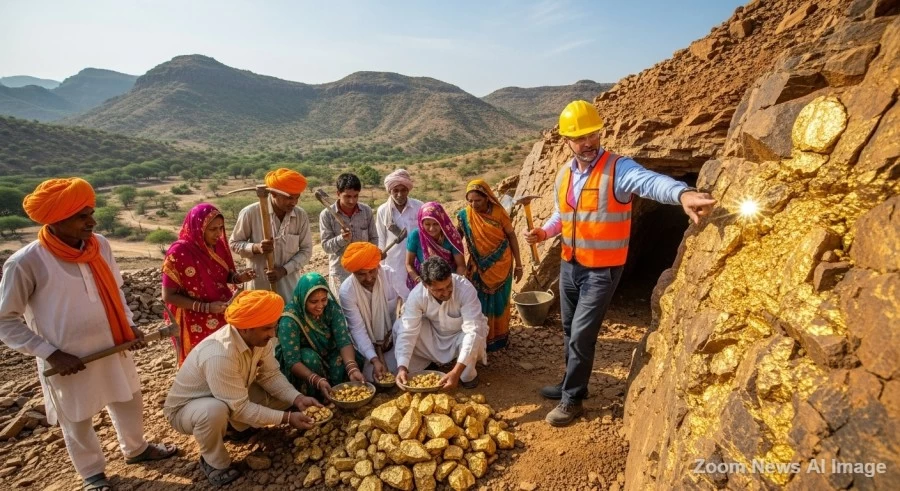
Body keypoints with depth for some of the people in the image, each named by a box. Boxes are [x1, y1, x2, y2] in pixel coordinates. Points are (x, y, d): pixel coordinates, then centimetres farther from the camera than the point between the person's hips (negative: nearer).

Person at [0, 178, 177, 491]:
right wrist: (50, 353, -17)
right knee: (78, 421, 18)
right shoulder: (26, 263, -21)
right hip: (69, 361, -4)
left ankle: (135, 449, 48)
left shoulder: (99, 245, -6)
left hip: (113, 348, 5)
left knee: (128, 402, 22)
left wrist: (128, 324, -2)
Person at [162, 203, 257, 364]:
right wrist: (206, 307, -22)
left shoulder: (218, 245, -3)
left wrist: (239, 277, -12)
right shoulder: (178, 253, -18)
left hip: (224, 313, 5)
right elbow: (168, 296, -14)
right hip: (197, 322, -4)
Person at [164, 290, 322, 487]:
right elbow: (240, 408, -35)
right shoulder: (220, 355, -40)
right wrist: (286, 418, -32)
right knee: (215, 411, -40)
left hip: (233, 399, 6)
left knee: (285, 395, -9)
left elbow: (270, 375, -10)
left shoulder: (258, 338, -18)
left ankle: (239, 427, 14)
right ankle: (214, 462, -9)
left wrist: (297, 399, -24)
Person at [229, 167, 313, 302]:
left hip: (290, 285, 2)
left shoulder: (301, 215, -6)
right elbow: (234, 243, -1)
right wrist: (256, 248, -22)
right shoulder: (250, 213, -13)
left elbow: (306, 250, -1)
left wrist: (284, 270, -15)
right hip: (259, 285, -2)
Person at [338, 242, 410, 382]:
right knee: (371, 377, -13)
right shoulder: (347, 291, -22)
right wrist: (374, 360, -32)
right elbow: (357, 330, -22)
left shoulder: (392, 275, -21)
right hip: (365, 344, -1)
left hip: (393, 337, 1)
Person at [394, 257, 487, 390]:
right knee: (400, 327, -20)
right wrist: (402, 366, -39)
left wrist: (456, 371, -48)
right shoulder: (417, 294, -27)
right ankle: (411, 372, 4)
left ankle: (468, 375, -3)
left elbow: (473, 331, -41)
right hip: (434, 332, 3)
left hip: (461, 334, -2)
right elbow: (407, 332, -25)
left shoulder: (465, 289, -35)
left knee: (474, 339, -37)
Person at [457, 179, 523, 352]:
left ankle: (499, 336, 30)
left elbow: (511, 236, -4)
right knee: (479, 303, 6)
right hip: (479, 267, 1)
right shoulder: (464, 215, -9)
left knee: (499, 301, 12)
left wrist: (518, 264, -3)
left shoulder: (499, 212, -12)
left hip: (501, 265, -1)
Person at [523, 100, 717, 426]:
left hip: (602, 271, -6)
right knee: (570, 331, 18)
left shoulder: (618, 169, -16)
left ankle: (572, 400, 18)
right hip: (569, 266, 7)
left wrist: (683, 194, -58)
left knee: (581, 336, -2)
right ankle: (571, 384, 39)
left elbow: (651, 181, -37)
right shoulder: (564, 175, 5)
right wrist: (543, 232, -2)